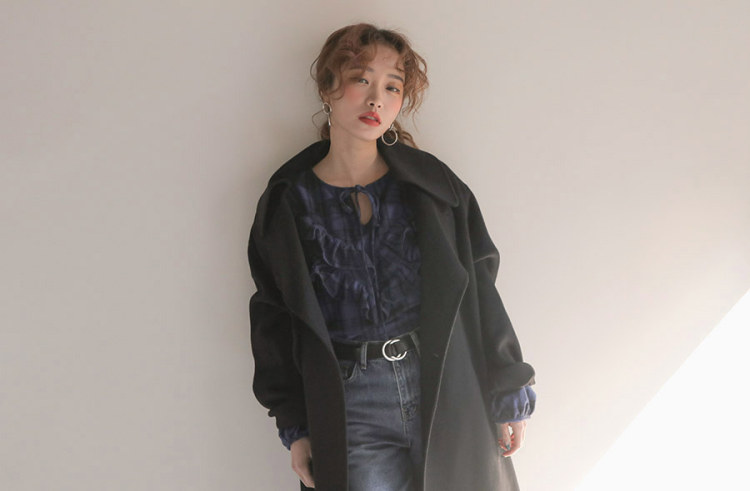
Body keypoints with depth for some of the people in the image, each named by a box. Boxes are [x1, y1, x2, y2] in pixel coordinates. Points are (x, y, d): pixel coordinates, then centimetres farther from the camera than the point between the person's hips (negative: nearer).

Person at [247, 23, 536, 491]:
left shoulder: (431, 182, 3)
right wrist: (295, 428, 4)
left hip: (449, 396, 1)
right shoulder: (288, 203, 2)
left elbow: (479, 292, 4)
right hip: (352, 412, -1)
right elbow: (275, 322, 6)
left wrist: (509, 394, 4)